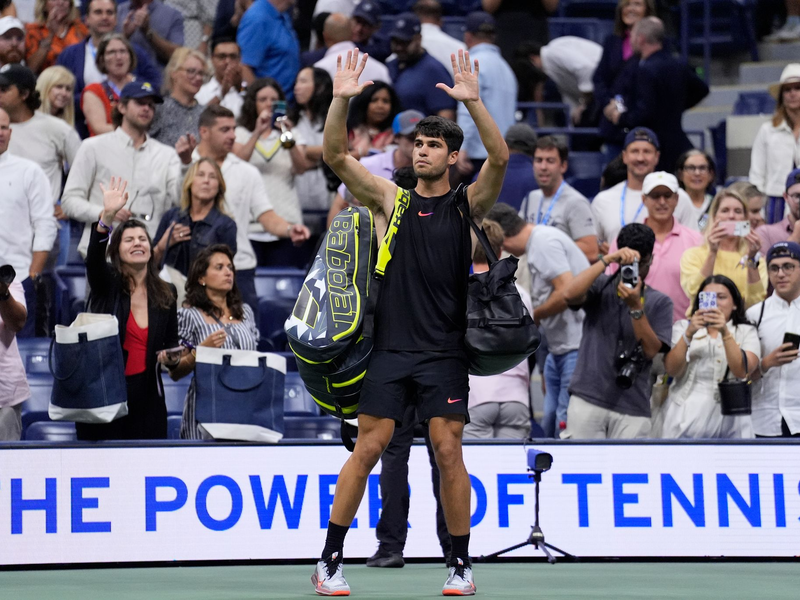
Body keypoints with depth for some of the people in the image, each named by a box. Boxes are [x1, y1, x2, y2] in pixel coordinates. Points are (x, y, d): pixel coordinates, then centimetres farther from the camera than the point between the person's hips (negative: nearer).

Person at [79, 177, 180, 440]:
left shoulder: (166, 293, 10)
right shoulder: (106, 284, 1)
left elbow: (171, 341, 17)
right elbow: (94, 258, -21)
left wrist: (170, 357, -8)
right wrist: (107, 216, -37)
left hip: (145, 395, 3)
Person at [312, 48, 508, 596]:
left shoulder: (468, 205, 3)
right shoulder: (391, 199, 8)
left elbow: (500, 159, -14)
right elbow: (336, 157, -2)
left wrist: (474, 102, -25)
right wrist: (342, 100, -16)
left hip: (444, 352, -1)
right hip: (391, 345, 1)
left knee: (448, 450, -4)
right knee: (368, 449, -1)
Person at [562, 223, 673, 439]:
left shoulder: (659, 302, 9)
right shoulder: (601, 287, 10)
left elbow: (651, 350, -4)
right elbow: (570, 294, -12)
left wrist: (635, 306, -15)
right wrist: (607, 260, -15)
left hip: (632, 406, 0)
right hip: (587, 399, 0)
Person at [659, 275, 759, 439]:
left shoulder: (746, 332, 12)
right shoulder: (683, 327, 12)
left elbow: (742, 371, -7)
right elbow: (672, 370, -3)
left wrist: (725, 333, -17)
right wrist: (688, 334, -15)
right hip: (685, 415, 0)